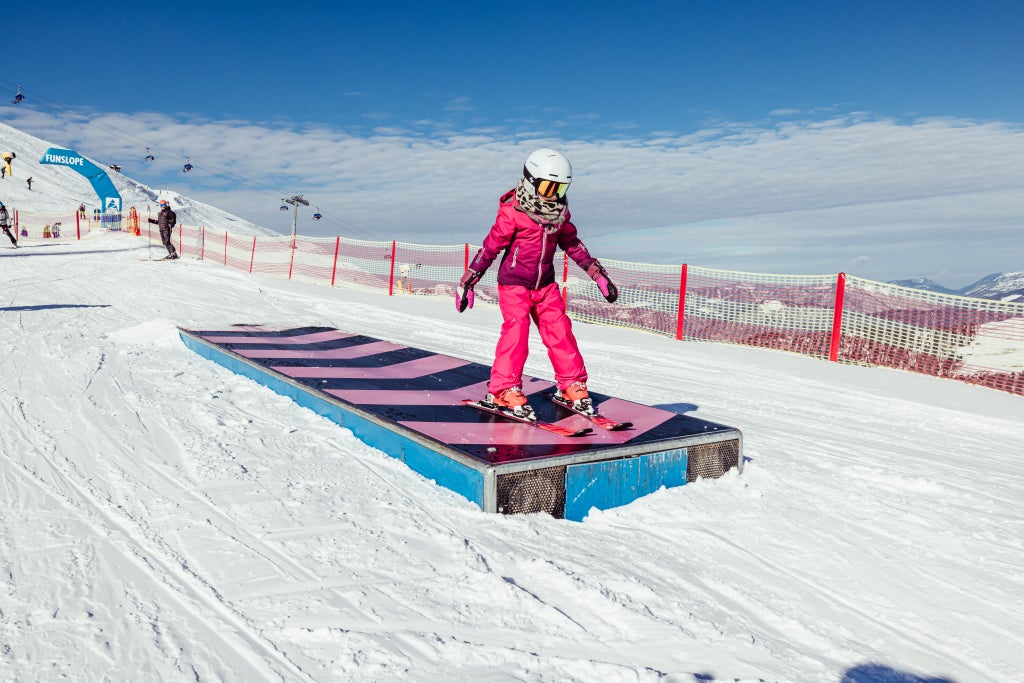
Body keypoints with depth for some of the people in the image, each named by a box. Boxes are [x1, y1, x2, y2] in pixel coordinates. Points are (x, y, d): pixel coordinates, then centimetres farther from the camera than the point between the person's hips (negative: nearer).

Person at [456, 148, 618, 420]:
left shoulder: (559, 211, 5)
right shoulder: (512, 211, -14)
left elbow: (572, 243, 16)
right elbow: (490, 247, -11)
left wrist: (598, 274, 16)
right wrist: (468, 281, -11)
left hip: (546, 284, 5)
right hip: (514, 284, -5)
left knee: (559, 330, 1)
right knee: (516, 331, -14)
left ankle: (572, 385, 13)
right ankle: (503, 390, -5)